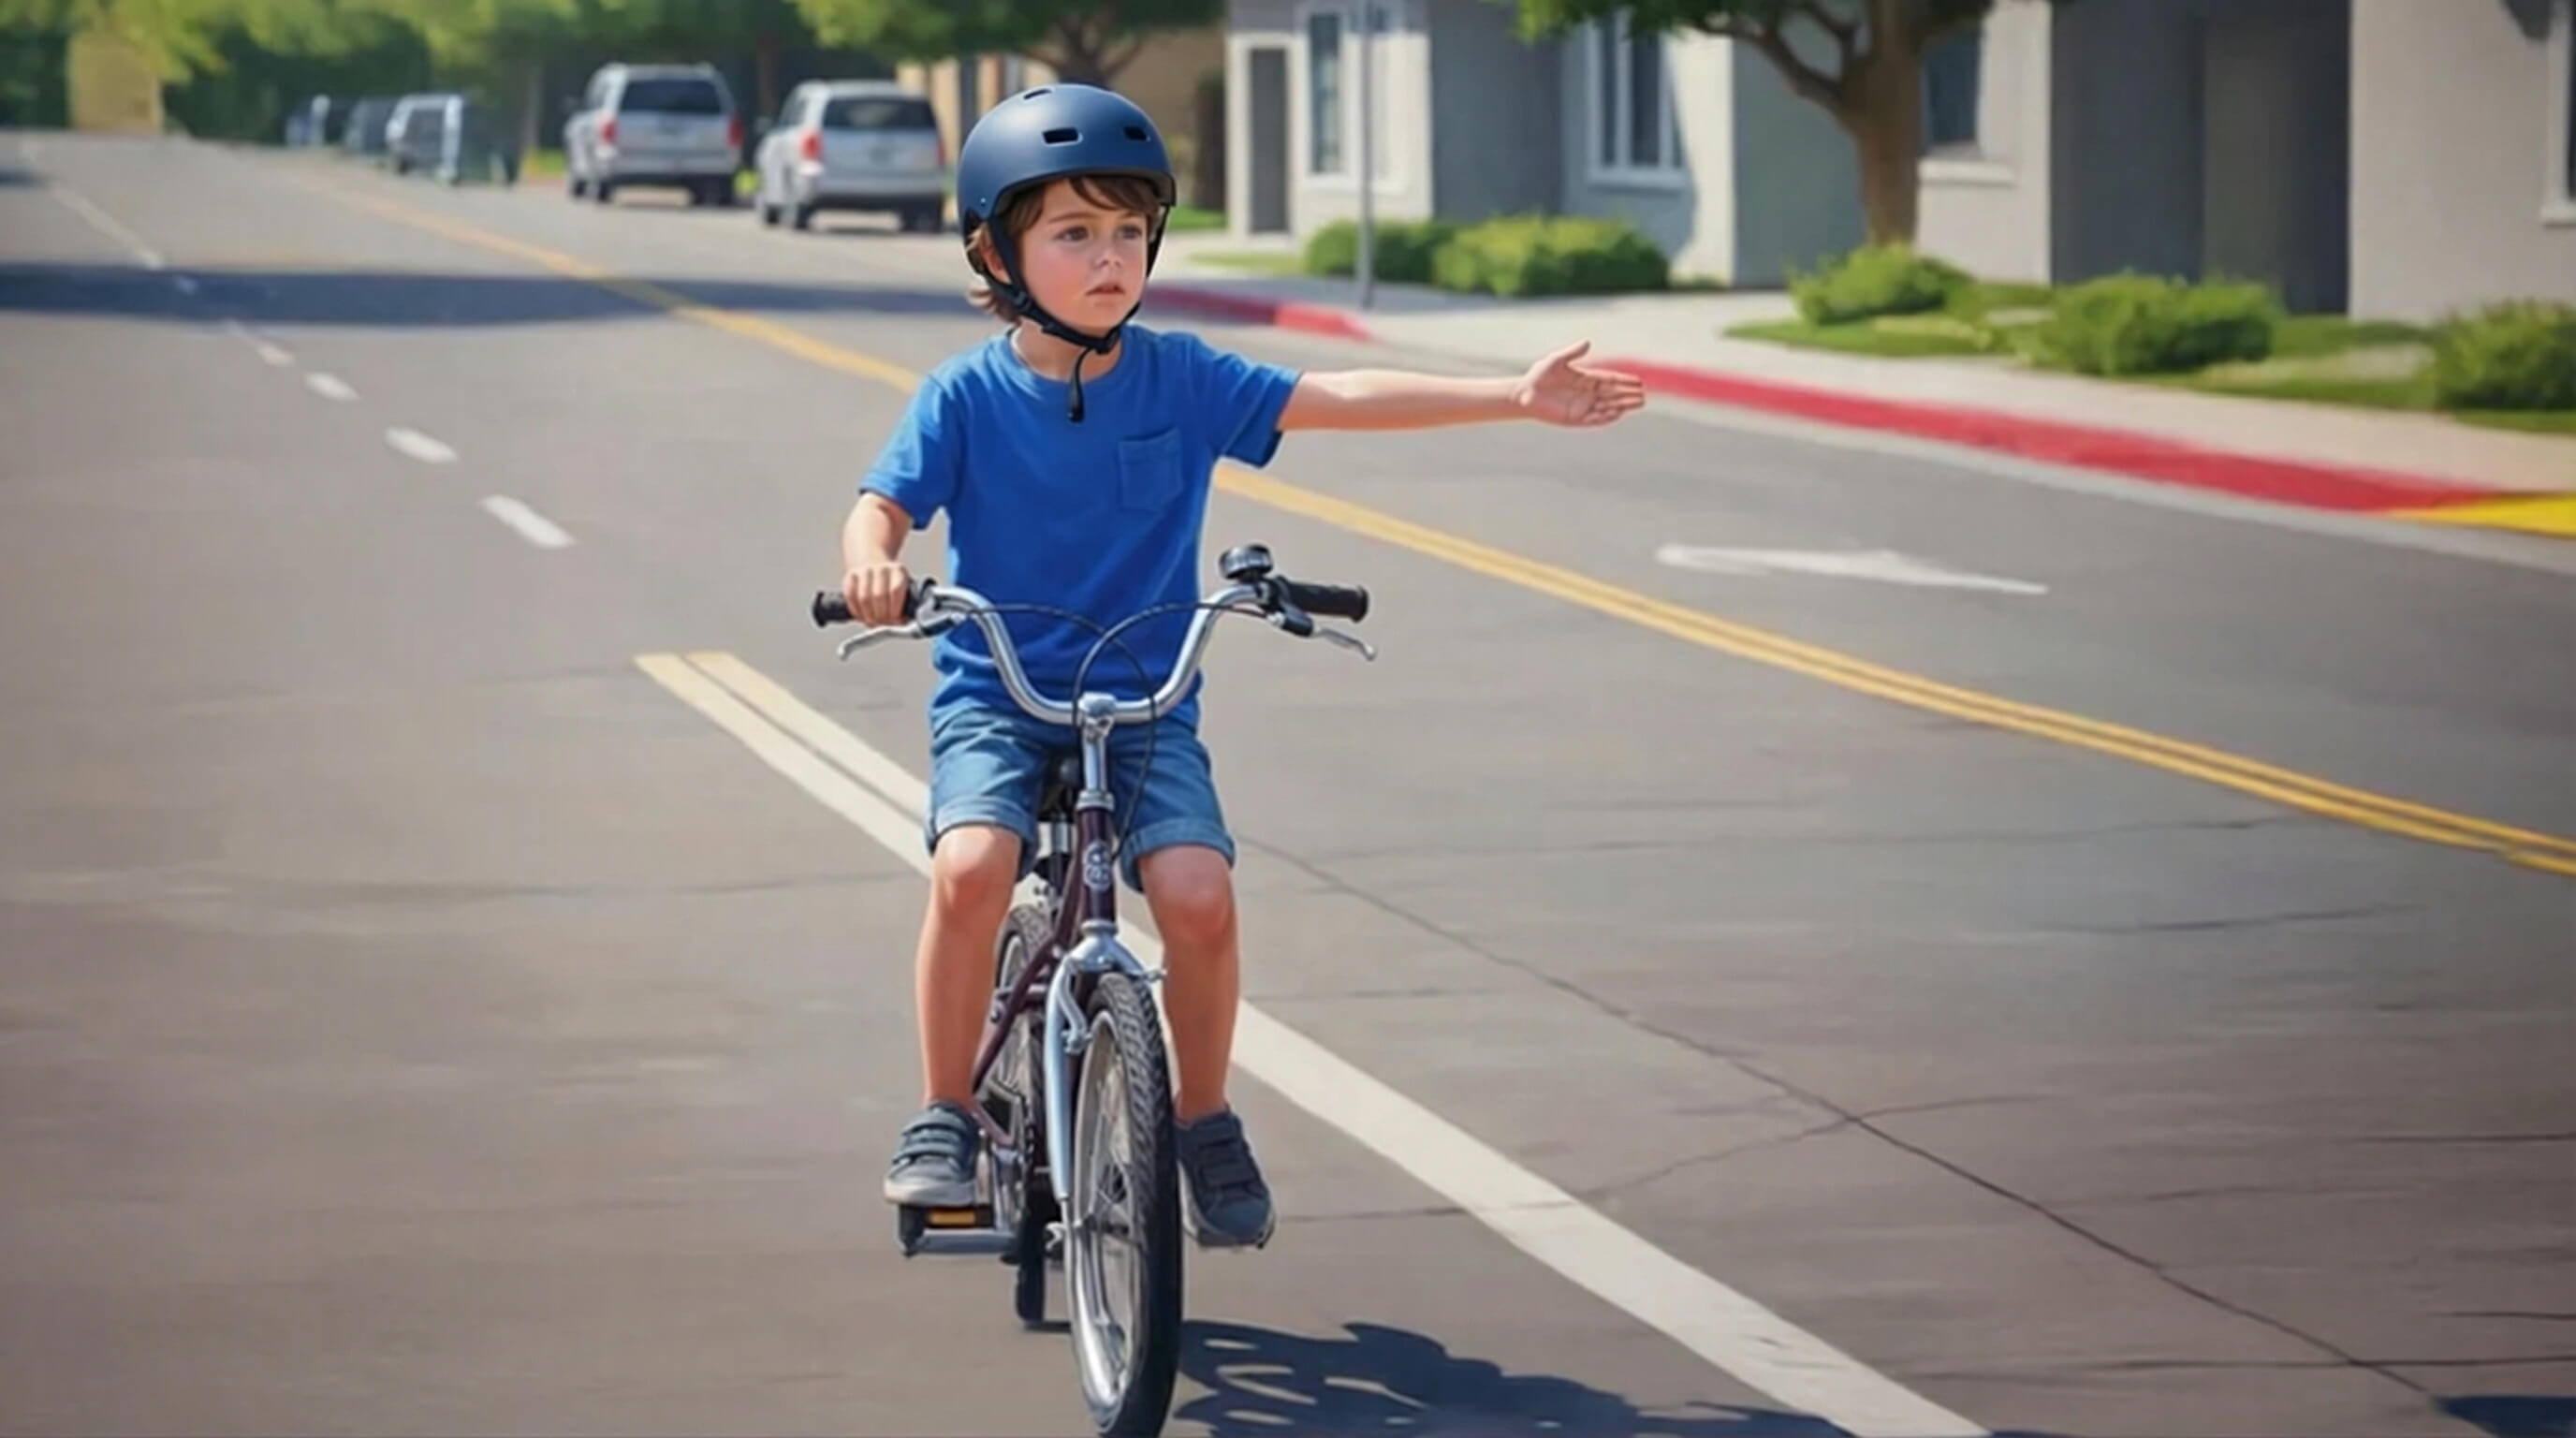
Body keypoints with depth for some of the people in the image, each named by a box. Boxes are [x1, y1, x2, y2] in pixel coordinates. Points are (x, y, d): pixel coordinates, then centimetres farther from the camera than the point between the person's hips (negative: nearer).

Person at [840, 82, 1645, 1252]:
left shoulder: (1180, 378, 1)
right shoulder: (966, 396, -2)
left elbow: (1338, 397, -2)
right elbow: (883, 503, -8)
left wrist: (1515, 397, -8)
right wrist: (869, 562, -33)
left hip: (1145, 706, 1)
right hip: (995, 698, -1)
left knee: (1197, 891, -23)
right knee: (973, 865, -30)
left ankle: (1204, 1122, 2)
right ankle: (943, 1119, -10)